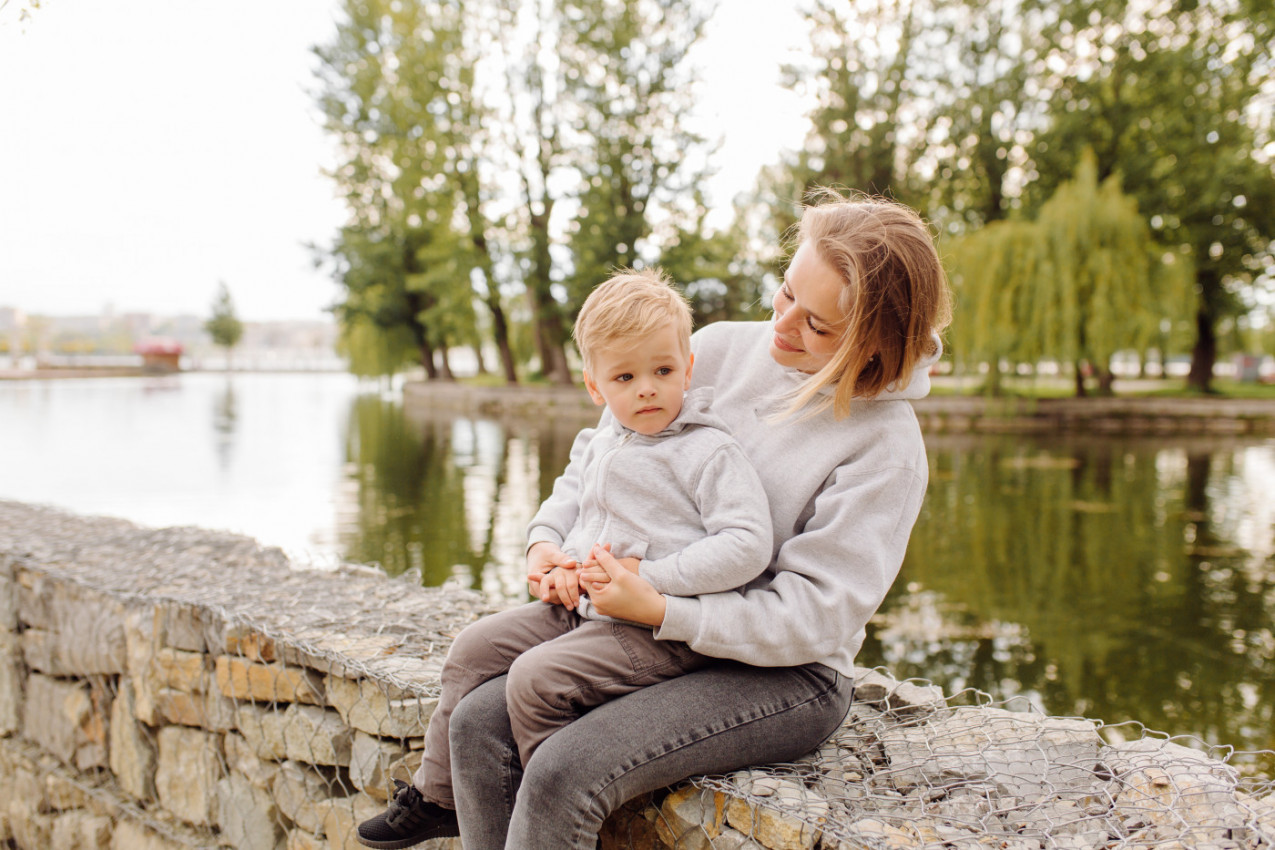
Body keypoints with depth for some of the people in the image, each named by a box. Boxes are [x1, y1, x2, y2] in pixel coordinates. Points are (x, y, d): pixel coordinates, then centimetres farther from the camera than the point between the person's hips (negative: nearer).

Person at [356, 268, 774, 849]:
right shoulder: (602, 446, 11)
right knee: (473, 650, 8)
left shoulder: (709, 452, -14)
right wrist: (546, 550, 4)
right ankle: (436, 797, 23)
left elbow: (746, 545, -23)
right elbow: (565, 500, 26)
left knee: (535, 677, -24)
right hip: (579, 606, 9)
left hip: (656, 630, -9)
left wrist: (651, 577, -24)